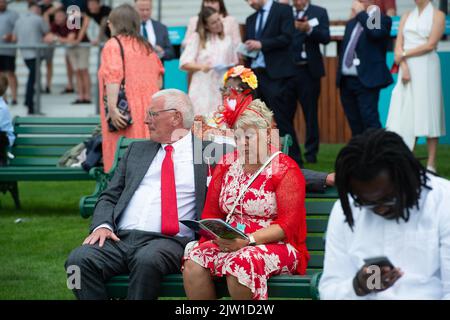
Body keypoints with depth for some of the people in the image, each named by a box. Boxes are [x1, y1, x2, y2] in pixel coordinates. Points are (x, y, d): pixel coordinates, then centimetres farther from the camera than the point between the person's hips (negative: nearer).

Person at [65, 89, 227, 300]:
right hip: (120, 239, 4)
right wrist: (102, 226, 0)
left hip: (170, 241, -4)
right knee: (79, 259, -25)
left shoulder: (210, 152, 12)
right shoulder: (137, 150, 25)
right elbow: (109, 197, 20)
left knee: (147, 259, -38)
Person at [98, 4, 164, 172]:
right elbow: (158, 78, 13)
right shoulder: (146, 46, 14)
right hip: (148, 111, 6)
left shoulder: (113, 45, -5)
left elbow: (113, 77, -17)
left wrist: (112, 108, -21)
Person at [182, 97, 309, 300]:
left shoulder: (285, 169, -2)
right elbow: (211, 213, 15)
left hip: (275, 246, -5)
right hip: (228, 244, 5)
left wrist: (248, 240, -21)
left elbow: (289, 225, -10)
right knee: (194, 261, -26)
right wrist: (217, 234, -8)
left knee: (239, 263, -37)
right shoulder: (226, 165, 15)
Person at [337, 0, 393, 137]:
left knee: (370, 120, -14)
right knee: (354, 123, 9)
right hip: (346, 80, 7)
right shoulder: (351, 23, 19)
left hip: (366, 80, -7)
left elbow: (375, 33, -23)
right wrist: (339, 75, 16)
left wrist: (361, 13, -15)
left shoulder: (383, 20, -2)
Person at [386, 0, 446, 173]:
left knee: (427, 113, -5)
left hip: (426, 69, -4)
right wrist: (404, 67, -8)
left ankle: (431, 164, -3)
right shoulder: (407, 17, 15)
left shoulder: (437, 15, 2)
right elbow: (398, 46, 7)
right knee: (405, 115, -2)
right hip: (408, 69, 4)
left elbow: (431, 45, -9)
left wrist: (405, 54, -7)